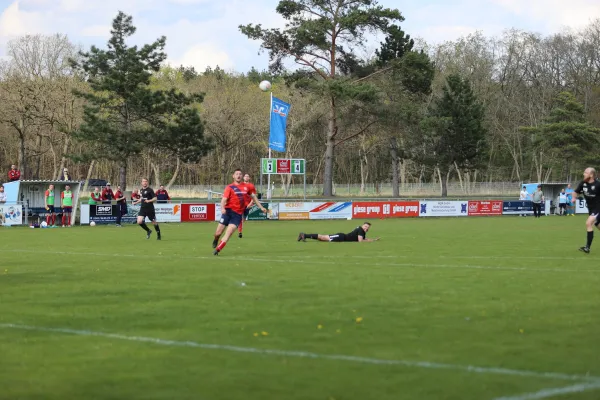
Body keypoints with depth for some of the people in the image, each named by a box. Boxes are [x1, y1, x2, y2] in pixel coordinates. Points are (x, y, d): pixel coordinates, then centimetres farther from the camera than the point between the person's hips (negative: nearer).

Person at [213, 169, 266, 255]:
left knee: (229, 232, -17)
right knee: (218, 233, -1)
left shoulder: (246, 187, 11)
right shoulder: (230, 187, 0)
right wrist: (222, 208, -30)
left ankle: (217, 250, -12)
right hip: (228, 211, -2)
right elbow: (224, 199, -10)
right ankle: (216, 240, 35)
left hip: (238, 214, 2)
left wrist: (261, 207, 23)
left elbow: (253, 197, 25)